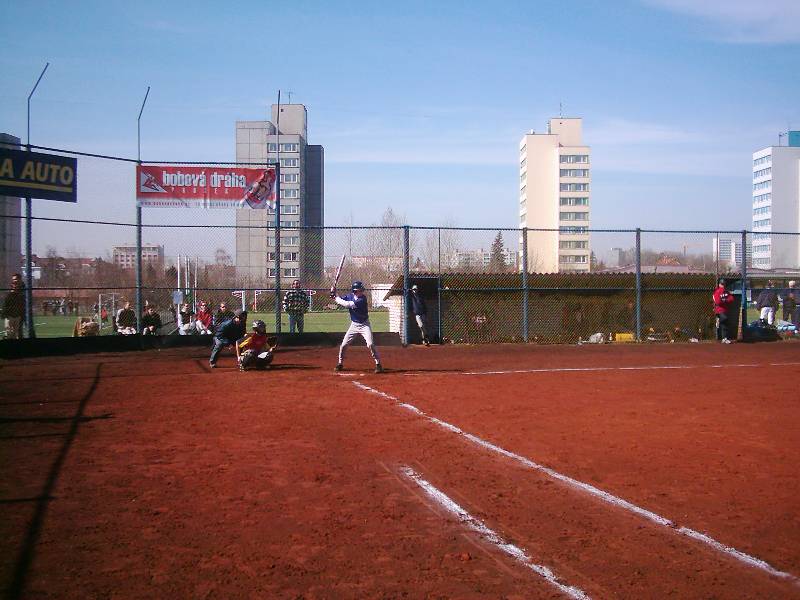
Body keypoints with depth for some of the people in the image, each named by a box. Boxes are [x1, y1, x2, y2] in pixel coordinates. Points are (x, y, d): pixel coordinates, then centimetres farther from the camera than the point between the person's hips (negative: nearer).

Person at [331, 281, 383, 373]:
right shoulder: (350, 296, -3)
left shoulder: (362, 299, -22)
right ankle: (340, 364, 23)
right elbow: (340, 301, 3)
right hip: (354, 325, 5)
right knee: (343, 345, 4)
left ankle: (378, 364, -6)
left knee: (370, 344, -18)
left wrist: (335, 298, -23)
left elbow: (348, 305, -28)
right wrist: (334, 295, -16)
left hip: (364, 325, -5)